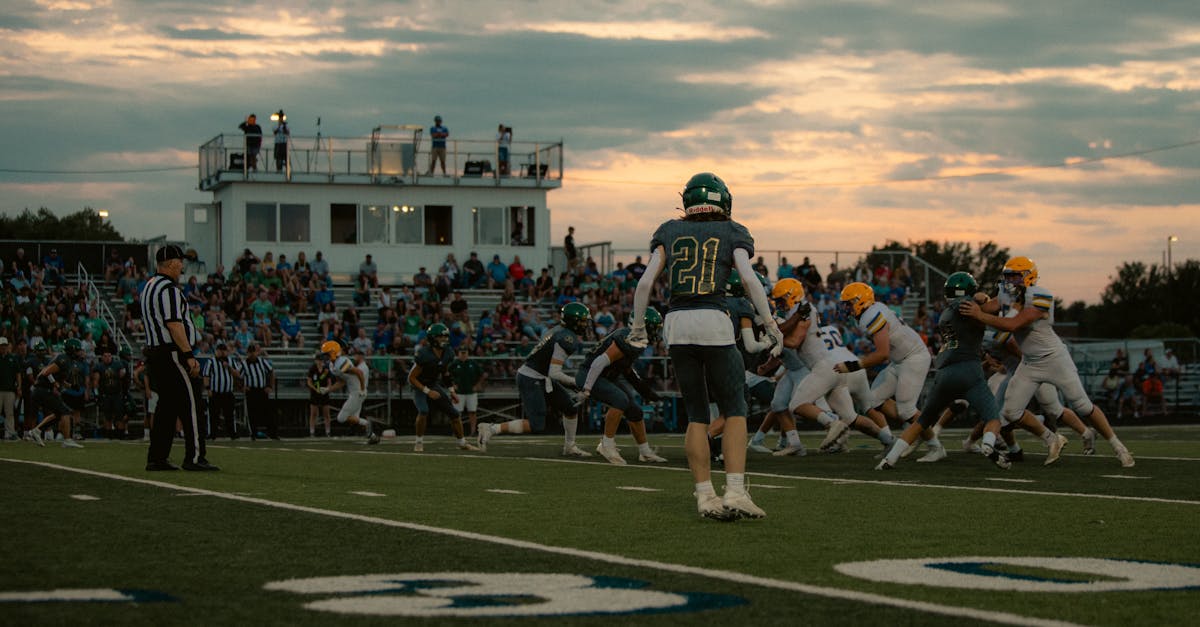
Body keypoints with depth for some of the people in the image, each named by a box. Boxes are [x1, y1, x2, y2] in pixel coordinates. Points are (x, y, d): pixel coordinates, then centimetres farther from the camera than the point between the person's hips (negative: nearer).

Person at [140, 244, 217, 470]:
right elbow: (174, 324, -21)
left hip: (153, 351, 10)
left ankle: (157, 458, 10)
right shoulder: (169, 288, -13)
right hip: (173, 353, -10)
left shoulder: (149, 287, 19)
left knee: (166, 405, 12)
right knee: (191, 403, -8)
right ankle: (194, 457, -11)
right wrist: (189, 355, -23)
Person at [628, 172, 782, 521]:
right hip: (713, 322, -3)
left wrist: (638, 326, 16)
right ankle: (735, 492, -9)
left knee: (696, 415, 11)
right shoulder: (731, 234, 10)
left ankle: (705, 497, 6)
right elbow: (749, 279, -5)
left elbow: (646, 282, 7)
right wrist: (770, 325, -1)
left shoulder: (670, 233, 15)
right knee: (734, 411, 5)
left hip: (676, 323, 3)